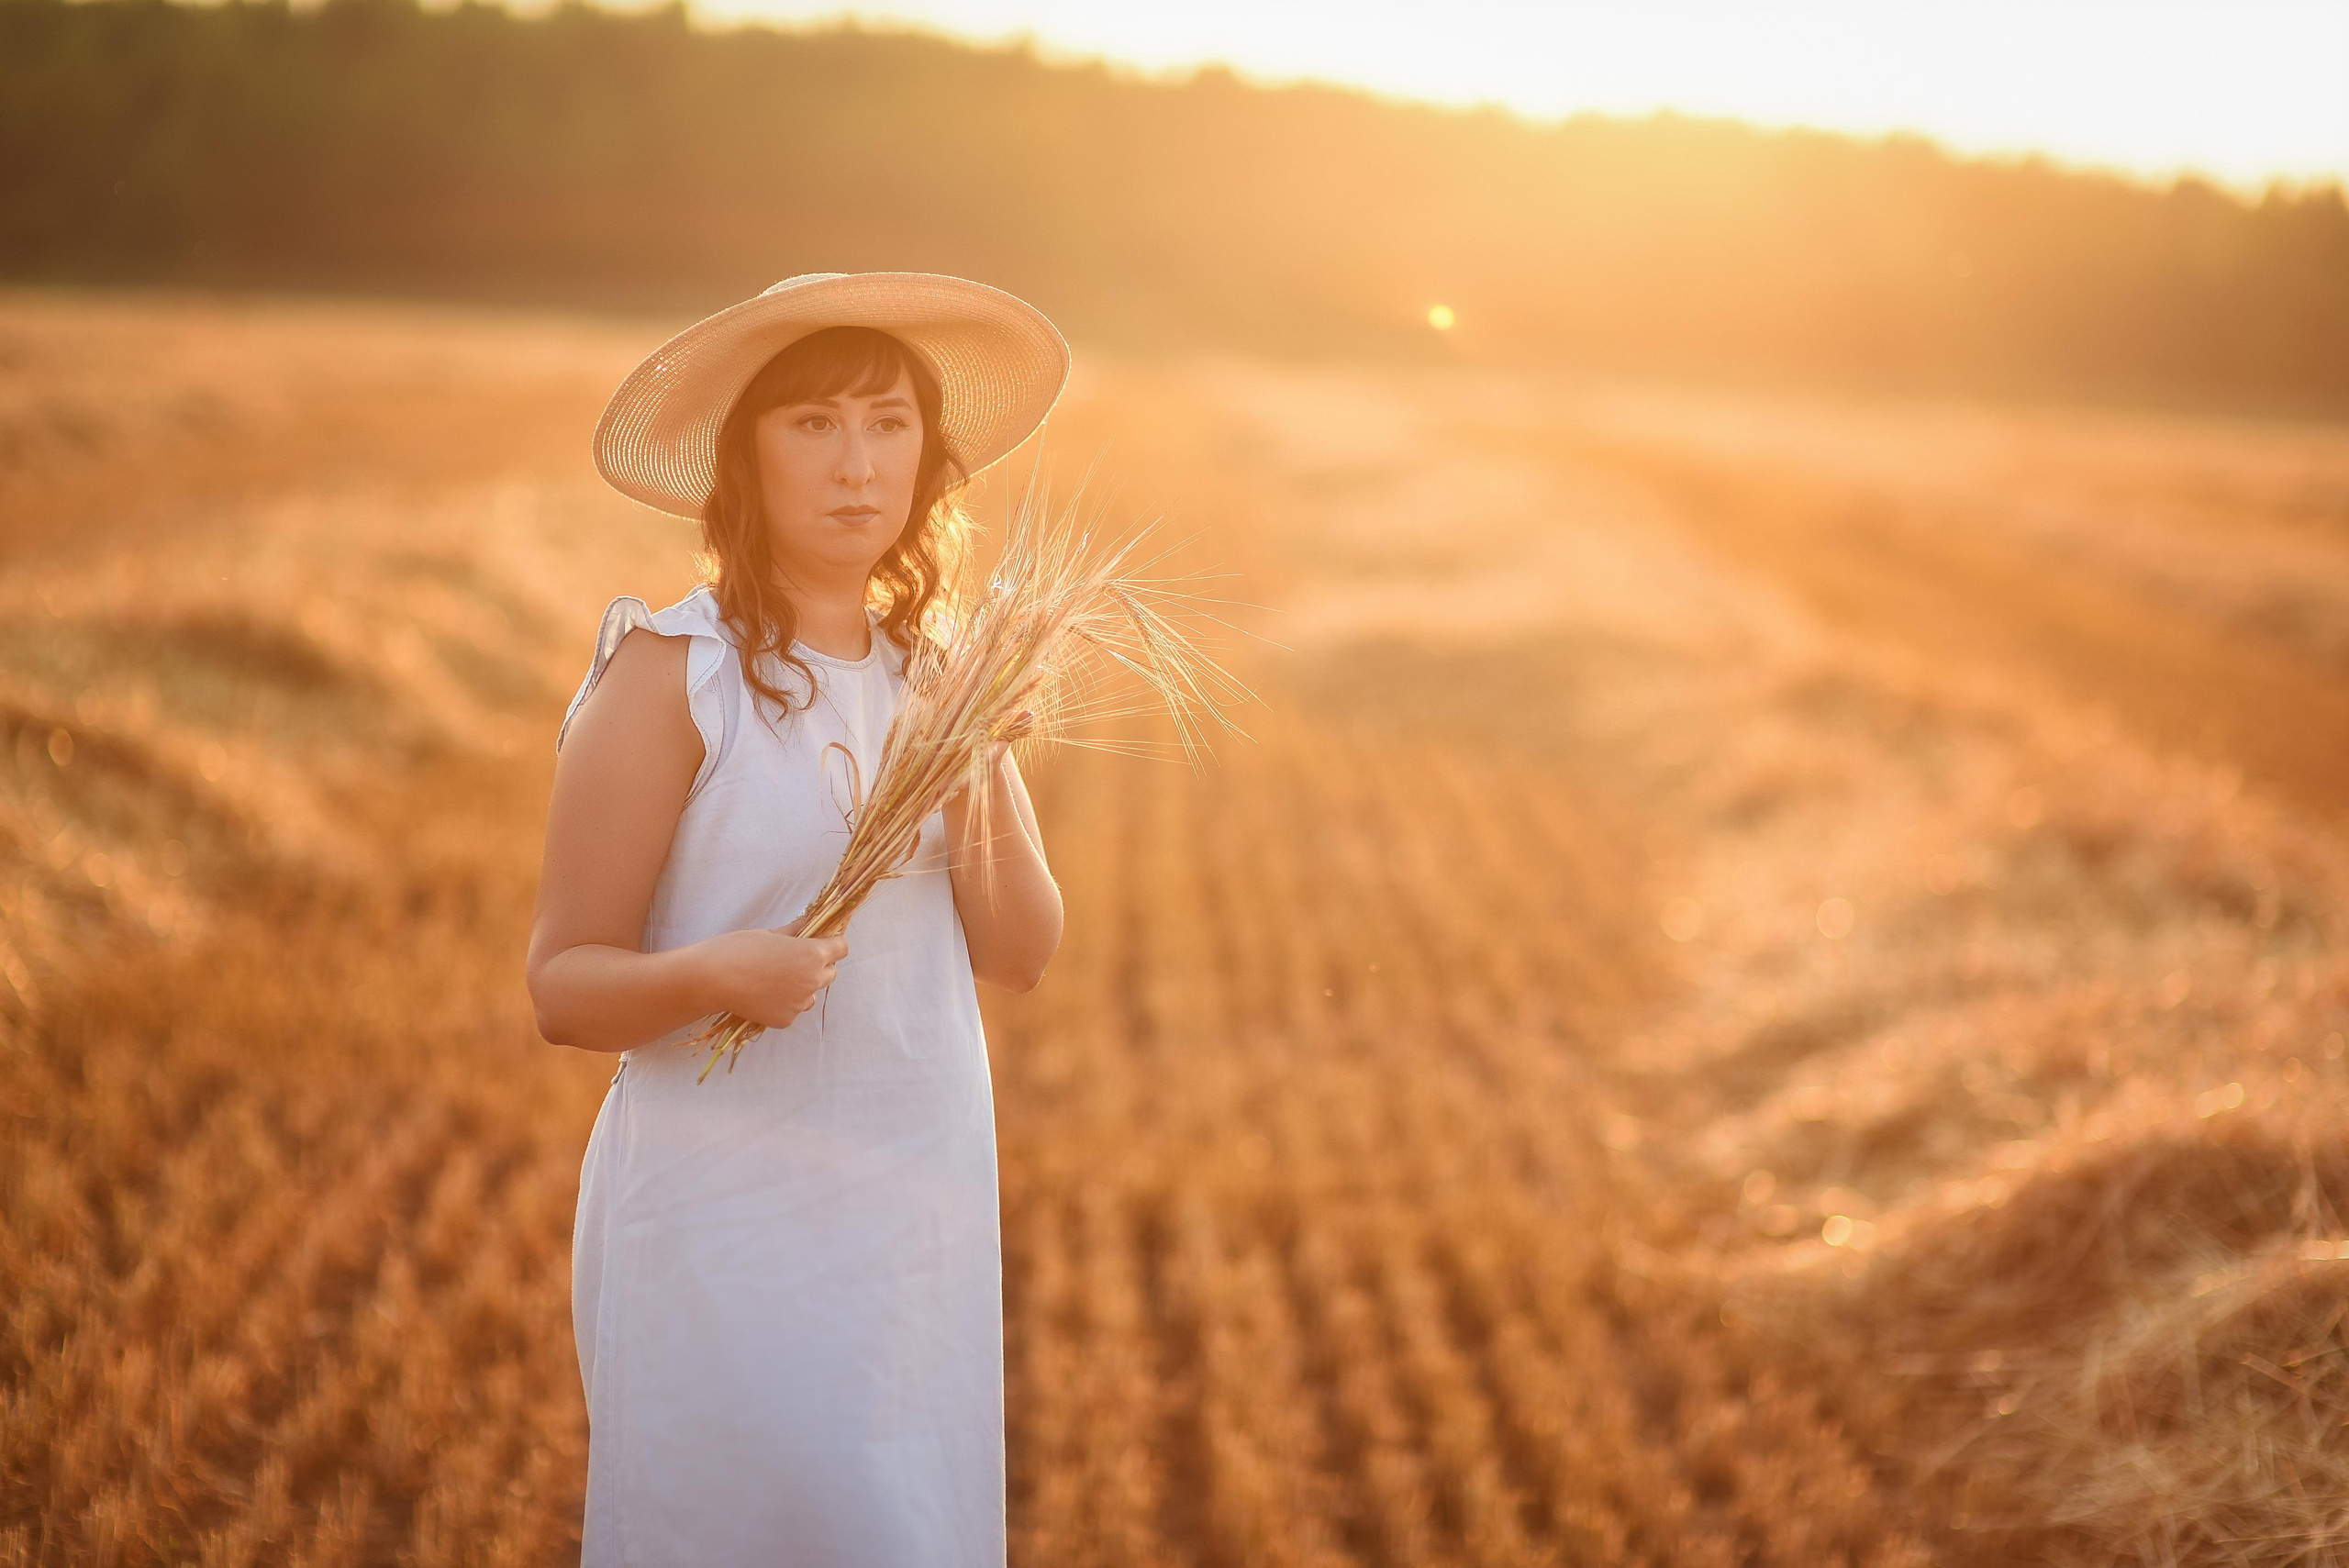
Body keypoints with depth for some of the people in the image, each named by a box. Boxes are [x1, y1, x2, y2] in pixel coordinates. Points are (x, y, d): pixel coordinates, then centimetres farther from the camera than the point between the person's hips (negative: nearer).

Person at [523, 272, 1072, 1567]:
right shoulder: (670, 672, -11)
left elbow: (1020, 956, 5)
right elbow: (563, 983, -10)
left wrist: (983, 798, -12)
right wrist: (708, 975, -29)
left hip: (922, 1213, 6)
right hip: (730, 1218, -6)